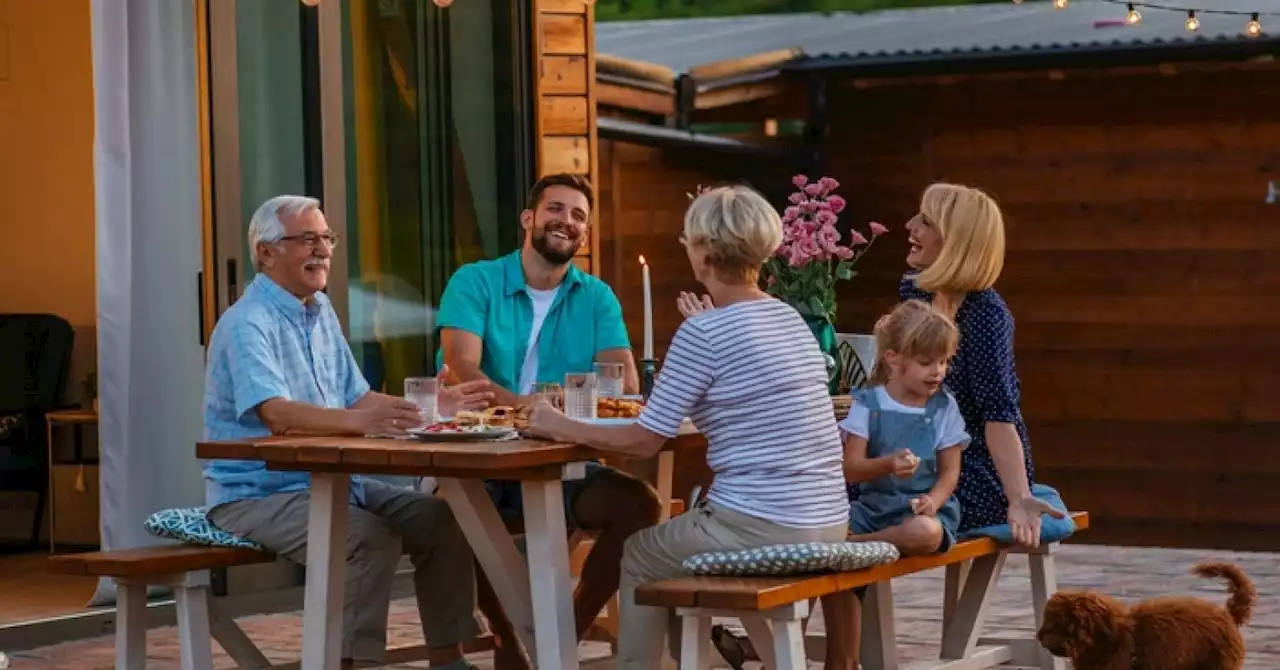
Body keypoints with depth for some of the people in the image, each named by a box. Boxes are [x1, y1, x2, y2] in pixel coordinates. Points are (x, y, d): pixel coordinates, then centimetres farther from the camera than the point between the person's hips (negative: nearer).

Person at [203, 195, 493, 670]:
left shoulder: (320, 311, 12)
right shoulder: (248, 324, -17)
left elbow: (356, 399, 16)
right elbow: (277, 414, -32)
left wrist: (433, 404, 3)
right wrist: (358, 422, -47)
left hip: (329, 482, 9)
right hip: (256, 494, -9)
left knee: (439, 519, -4)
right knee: (372, 537, -31)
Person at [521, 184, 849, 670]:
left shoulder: (703, 331, -11)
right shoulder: (792, 320, 11)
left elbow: (642, 442, -7)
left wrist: (558, 427, 6)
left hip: (761, 531, -7)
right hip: (827, 526, 7)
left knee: (640, 557, 20)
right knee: (679, 539, 30)